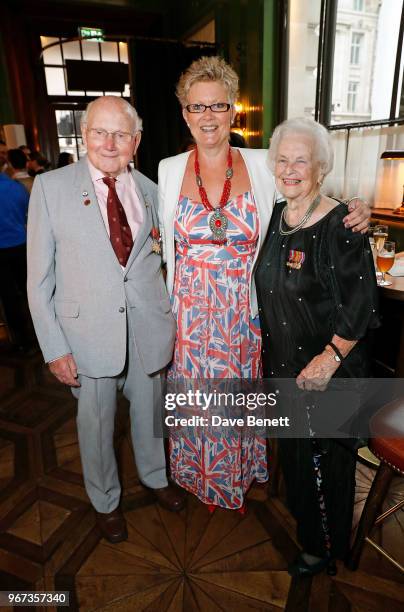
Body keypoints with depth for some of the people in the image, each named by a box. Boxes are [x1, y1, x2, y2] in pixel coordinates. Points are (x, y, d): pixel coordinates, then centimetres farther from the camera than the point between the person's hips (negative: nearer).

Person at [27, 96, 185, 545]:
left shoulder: (148, 190, 3)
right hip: (88, 330, -2)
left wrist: (171, 321, 5)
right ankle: (105, 501, 44)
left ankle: (155, 477, 51)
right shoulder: (51, 186, -7)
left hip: (147, 326, 3)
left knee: (148, 410, 22)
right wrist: (54, 347, -11)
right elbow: (39, 277, -7)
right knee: (96, 422, 15)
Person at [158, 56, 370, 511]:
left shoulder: (262, 165, -3)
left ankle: (239, 472, 46)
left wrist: (353, 207, -12)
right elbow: (165, 244, 8)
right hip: (189, 313, 1)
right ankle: (197, 473, 44)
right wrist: (166, 310, 4)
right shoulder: (169, 170, 1)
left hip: (242, 311, 0)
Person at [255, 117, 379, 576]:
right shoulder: (275, 216, 1)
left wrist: (330, 358, -20)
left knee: (323, 456, 13)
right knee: (292, 446, 25)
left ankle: (326, 545, 40)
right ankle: (299, 508, 55)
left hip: (328, 369, -6)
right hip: (282, 361, 7)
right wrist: (269, 353, 11)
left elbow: (362, 302, -20)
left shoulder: (339, 225, -20)